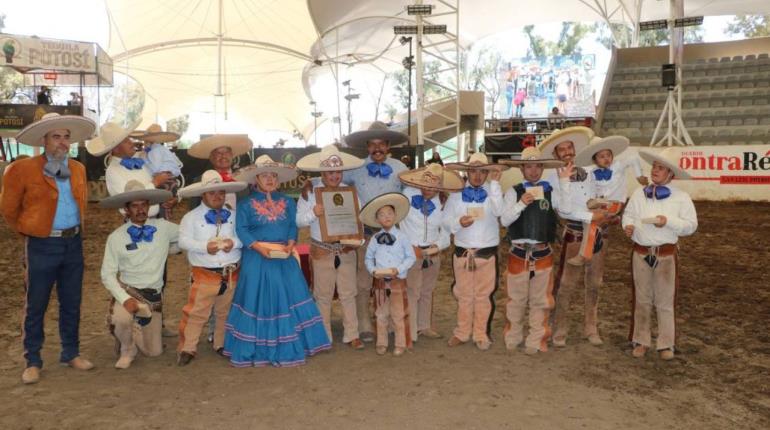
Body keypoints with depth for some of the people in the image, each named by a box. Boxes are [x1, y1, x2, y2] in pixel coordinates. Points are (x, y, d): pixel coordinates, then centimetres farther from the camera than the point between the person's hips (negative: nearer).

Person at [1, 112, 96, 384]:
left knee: (71, 304, 13)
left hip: (73, 243, 5)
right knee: (35, 306, 5)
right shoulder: (22, 170, -10)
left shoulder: (78, 169, 6)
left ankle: (71, 354, 26)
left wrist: (74, 230, 14)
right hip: (42, 246, -5)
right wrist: (28, 232, 9)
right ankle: (32, 362, 18)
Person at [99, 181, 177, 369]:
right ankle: (127, 350, -1)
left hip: (153, 297, 3)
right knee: (121, 320, -37)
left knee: (154, 352, 5)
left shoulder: (163, 228, -1)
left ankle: (138, 329, 40)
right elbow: (107, 275, -8)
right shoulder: (116, 237, -7)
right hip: (127, 291, -2)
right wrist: (125, 299, -20)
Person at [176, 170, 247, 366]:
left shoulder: (233, 216, 9)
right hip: (204, 275, -4)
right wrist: (204, 246, -23)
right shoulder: (191, 217, -1)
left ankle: (222, 344, 32)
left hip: (232, 274, 4)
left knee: (226, 312, 16)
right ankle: (187, 348, 9)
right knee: (196, 313, -3)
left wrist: (234, 242, -18)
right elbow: (183, 241, -11)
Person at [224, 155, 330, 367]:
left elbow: (293, 226, 6)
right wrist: (258, 246, -19)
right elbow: (241, 229, -6)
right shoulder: (246, 203, 0)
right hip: (257, 258, -3)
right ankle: (257, 348, 13)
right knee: (256, 299, 2)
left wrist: (290, 244, -11)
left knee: (289, 297, 2)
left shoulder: (287, 202, 10)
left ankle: (287, 346, 13)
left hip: (284, 258, 3)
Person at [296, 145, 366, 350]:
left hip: (346, 249, 2)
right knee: (323, 295, 9)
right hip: (322, 250, -2)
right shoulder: (310, 193, -4)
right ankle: (324, 336, 21)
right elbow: (298, 220, -8)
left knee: (348, 294, 7)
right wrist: (313, 213, -25)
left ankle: (351, 335, 17)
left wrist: (358, 238, -14)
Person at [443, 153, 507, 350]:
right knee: (464, 295, 12)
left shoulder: (492, 191, 0)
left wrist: (495, 183, -21)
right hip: (462, 252, 1)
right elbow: (446, 220, 2)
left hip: (487, 253, -1)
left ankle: (481, 335, 20)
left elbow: (499, 211, -19)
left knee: (484, 295, 8)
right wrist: (459, 223, -19)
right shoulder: (456, 193, 3)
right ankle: (462, 333, 25)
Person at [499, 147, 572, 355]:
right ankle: (513, 338, 26)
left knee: (540, 300, 8)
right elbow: (504, 220, -7)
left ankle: (536, 341, 19)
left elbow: (566, 207, -10)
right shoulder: (513, 192, 0)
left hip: (543, 254, 2)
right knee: (516, 299, 10)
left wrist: (564, 181, -10)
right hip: (519, 253, -1)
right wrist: (521, 203, -19)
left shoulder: (549, 191, 6)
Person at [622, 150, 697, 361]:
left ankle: (666, 344, 18)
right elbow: (628, 214, 9)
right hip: (641, 252, 2)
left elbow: (691, 225, -5)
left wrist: (668, 221, -20)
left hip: (666, 254, -2)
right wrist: (628, 225, -12)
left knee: (665, 301, 6)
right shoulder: (639, 193, 4)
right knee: (641, 300, 10)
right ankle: (641, 341, 21)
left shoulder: (681, 197, -4)